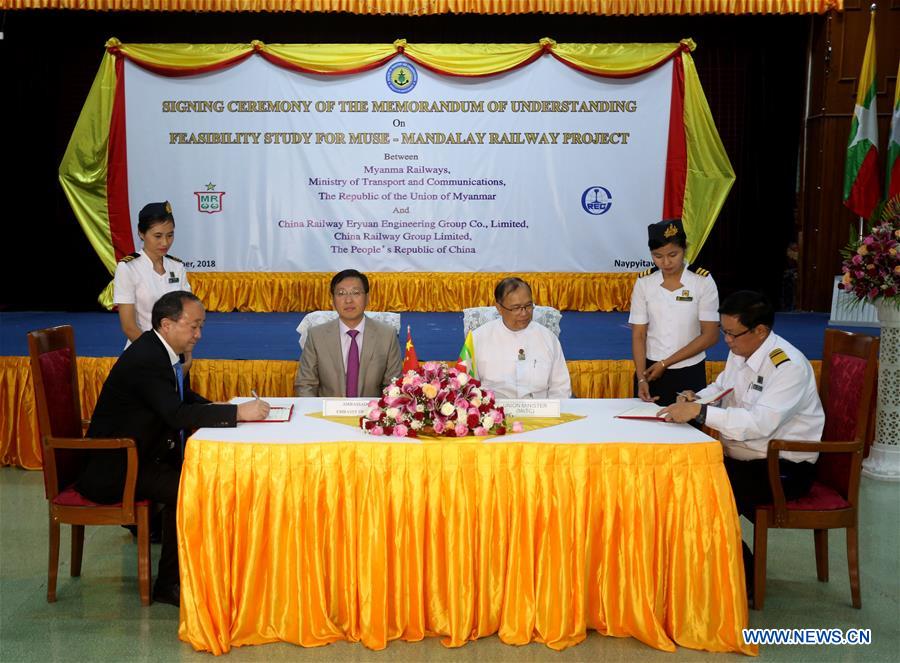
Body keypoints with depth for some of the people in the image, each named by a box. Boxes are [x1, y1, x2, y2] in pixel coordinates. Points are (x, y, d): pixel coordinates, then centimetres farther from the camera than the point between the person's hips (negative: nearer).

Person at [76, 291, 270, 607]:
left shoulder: (158, 351, 6)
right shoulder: (145, 360, -24)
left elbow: (183, 396, 18)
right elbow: (178, 414, -34)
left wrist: (215, 408, -3)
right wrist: (237, 412, -32)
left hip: (139, 455, 10)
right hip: (114, 471, -10)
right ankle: (169, 584, -10)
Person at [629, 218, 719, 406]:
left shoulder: (703, 281, -8)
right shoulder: (644, 282, -3)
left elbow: (710, 335, -9)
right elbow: (638, 335, -2)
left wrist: (665, 363, -11)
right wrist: (641, 378, -14)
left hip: (690, 374, -1)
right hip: (650, 370, 2)